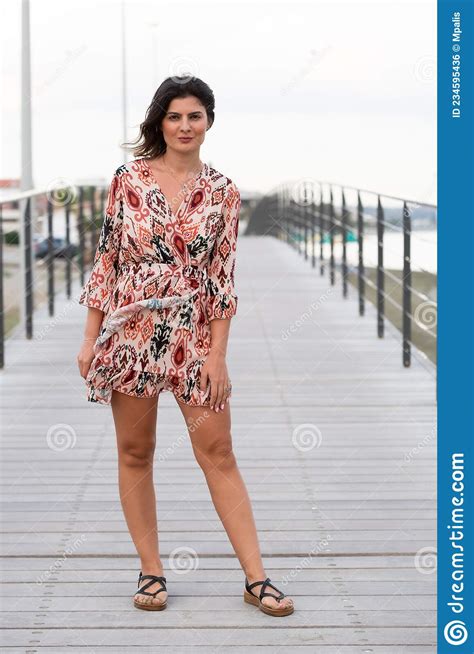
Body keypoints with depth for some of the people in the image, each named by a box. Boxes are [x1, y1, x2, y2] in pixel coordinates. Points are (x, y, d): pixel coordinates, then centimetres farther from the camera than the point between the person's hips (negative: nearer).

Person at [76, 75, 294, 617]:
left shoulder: (221, 191, 2)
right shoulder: (128, 178, 2)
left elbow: (222, 276, -1)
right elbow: (106, 258, 4)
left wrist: (218, 354, -6)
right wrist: (89, 338, 1)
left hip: (193, 334, 0)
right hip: (130, 330, 1)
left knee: (218, 453, 0)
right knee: (135, 452, 6)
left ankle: (256, 578, 4)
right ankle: (151, 572, 18)